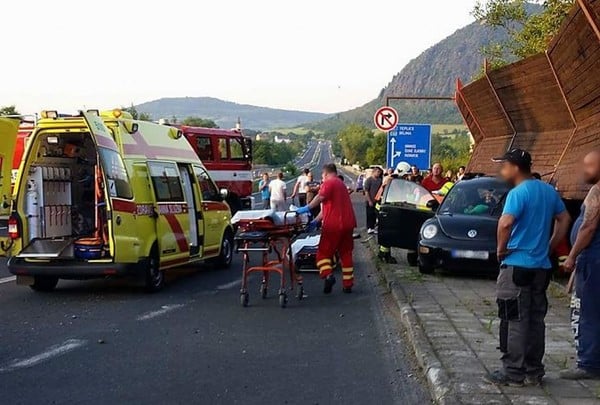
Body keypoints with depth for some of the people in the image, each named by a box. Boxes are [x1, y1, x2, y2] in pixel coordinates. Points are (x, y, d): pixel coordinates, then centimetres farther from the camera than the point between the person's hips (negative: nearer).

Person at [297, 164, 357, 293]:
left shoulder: (328, 183, -4)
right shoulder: (341, 184, 23)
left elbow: (321, 197, -27)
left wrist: (307, 208, -30)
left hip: (333, 225, -8)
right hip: (348, 223, 8)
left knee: (324, 252, 2)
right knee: (346, 253, 14)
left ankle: (328, 275, -21)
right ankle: (348, 284, 15)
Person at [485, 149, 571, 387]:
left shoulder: (518, 193, -15)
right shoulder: (548, 191, 10)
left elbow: (505, 223, -29)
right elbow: (564, 219, 18)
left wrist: (501, 248, -13)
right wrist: (550, 246, 16)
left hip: (517, 266, -8)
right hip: (542, 266, 8)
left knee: (514, 321, -2)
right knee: (536, 320, 11)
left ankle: (513, 373, 1)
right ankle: (533, 371, 16)